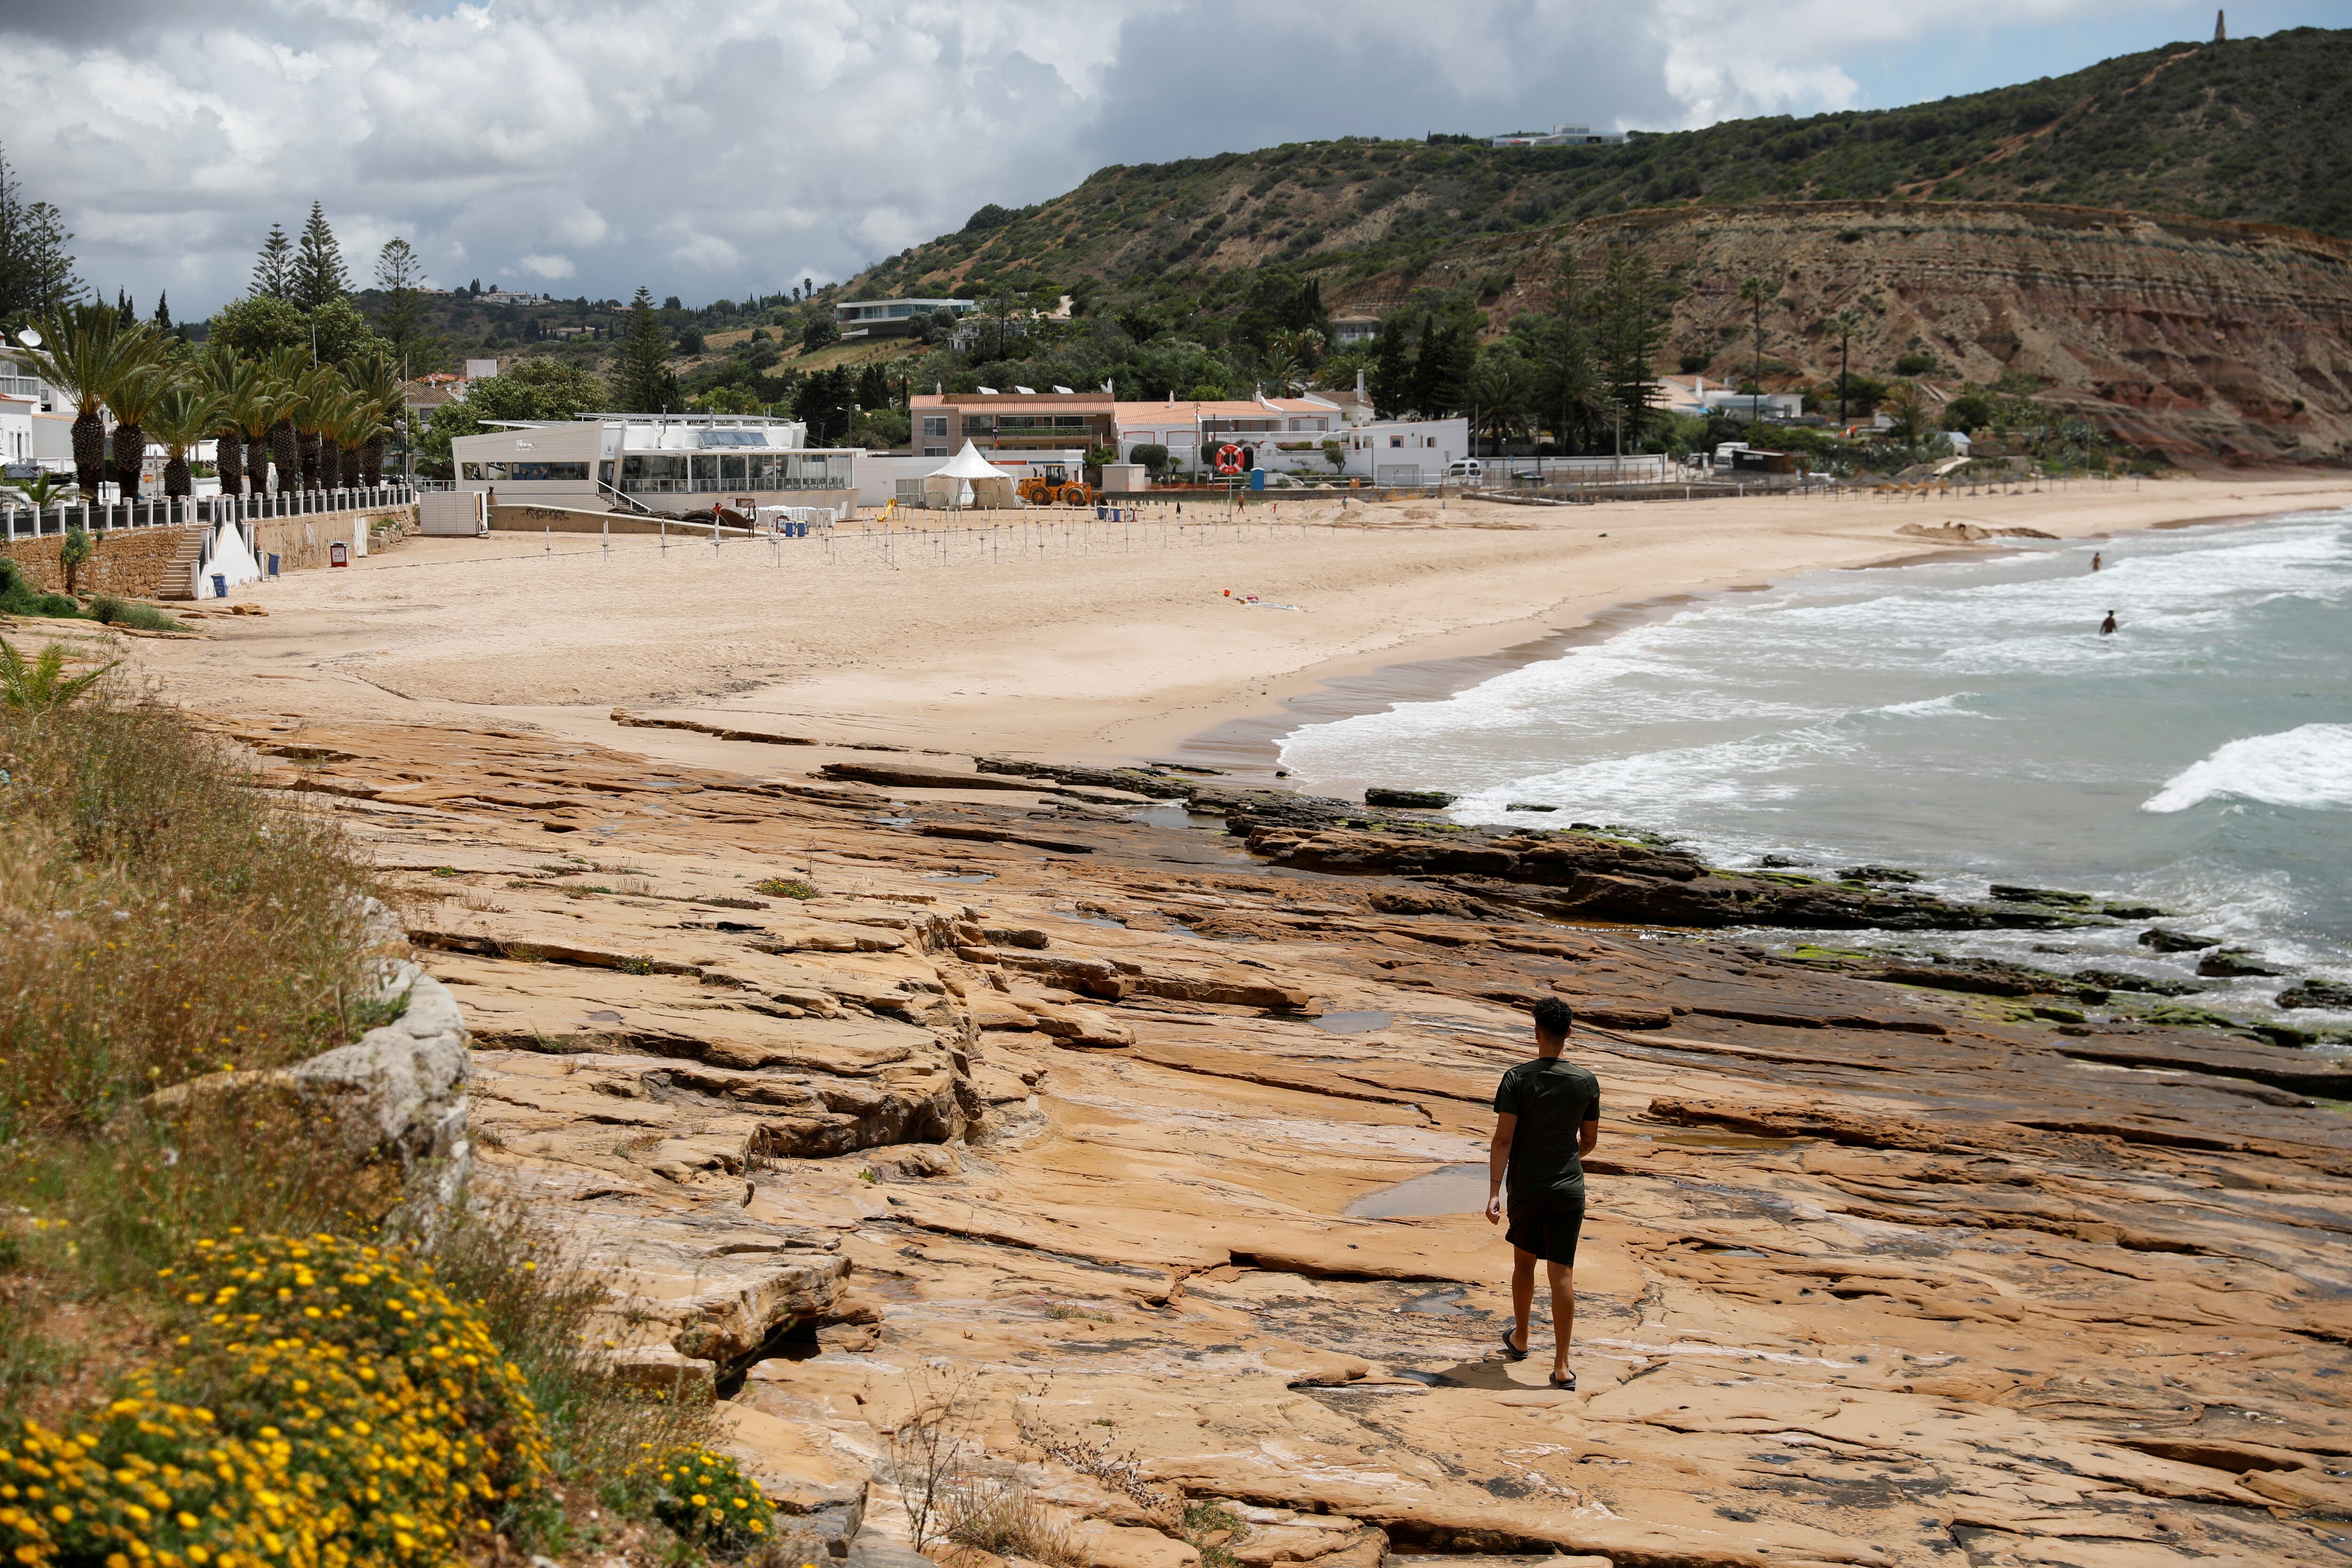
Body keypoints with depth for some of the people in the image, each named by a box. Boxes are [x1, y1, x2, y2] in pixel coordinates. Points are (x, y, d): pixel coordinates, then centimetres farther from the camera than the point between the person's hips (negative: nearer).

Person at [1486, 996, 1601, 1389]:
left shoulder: (1517, 1079, -9)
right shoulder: (1587, 1083, -3)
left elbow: (1503, 1139, -14)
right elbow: (1590, 1141, 8)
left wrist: (1493, 1192, -14)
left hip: (1525, 1189, 0)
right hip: (1568, 1190, 0)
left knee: (1524, 1261, 21)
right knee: (1562, 1273, 0)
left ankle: (1520, 1340, 38)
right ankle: (1561, 1366, -4)